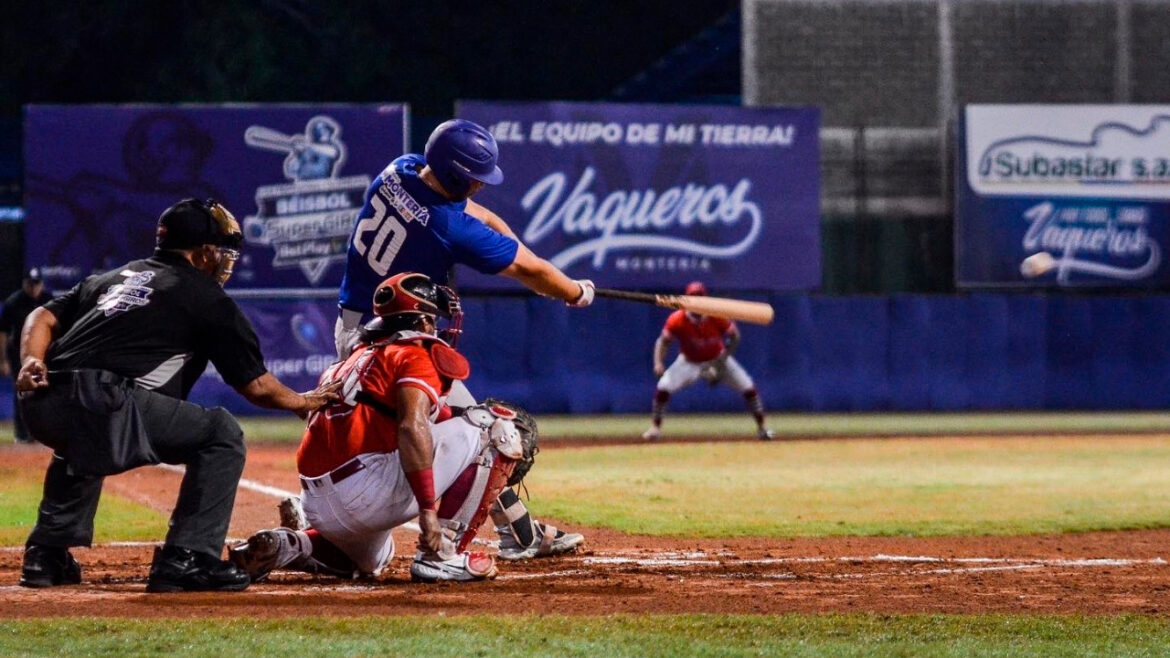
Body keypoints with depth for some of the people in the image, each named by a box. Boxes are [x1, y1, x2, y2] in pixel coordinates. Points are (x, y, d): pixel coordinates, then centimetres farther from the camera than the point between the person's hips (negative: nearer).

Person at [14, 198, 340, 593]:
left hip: (42, 409, 7)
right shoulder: (207, 297, 11)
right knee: (222, 435, 4)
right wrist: (303, 403, 30)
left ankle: (47, 553, 32)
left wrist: (31, 362, 3)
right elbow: (255, 386, 13)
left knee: (81, 443, 42)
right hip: (104, 407, -7)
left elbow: (45, 317, 19)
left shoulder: (114, 277, 30)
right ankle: (186, 559, -3)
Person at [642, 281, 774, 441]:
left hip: (717, 360, 0)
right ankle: (655, 427, -5)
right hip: (689, 361, 0)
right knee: (662, 388, -21)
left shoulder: (717, 317, -25)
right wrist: (658, 363, -32)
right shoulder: (677, 320, -25)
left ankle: (761, 427, 7)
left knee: (748, 388, -10)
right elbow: (663, 341, -15)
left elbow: (734, 337, -13)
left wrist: (721, 362, -21)